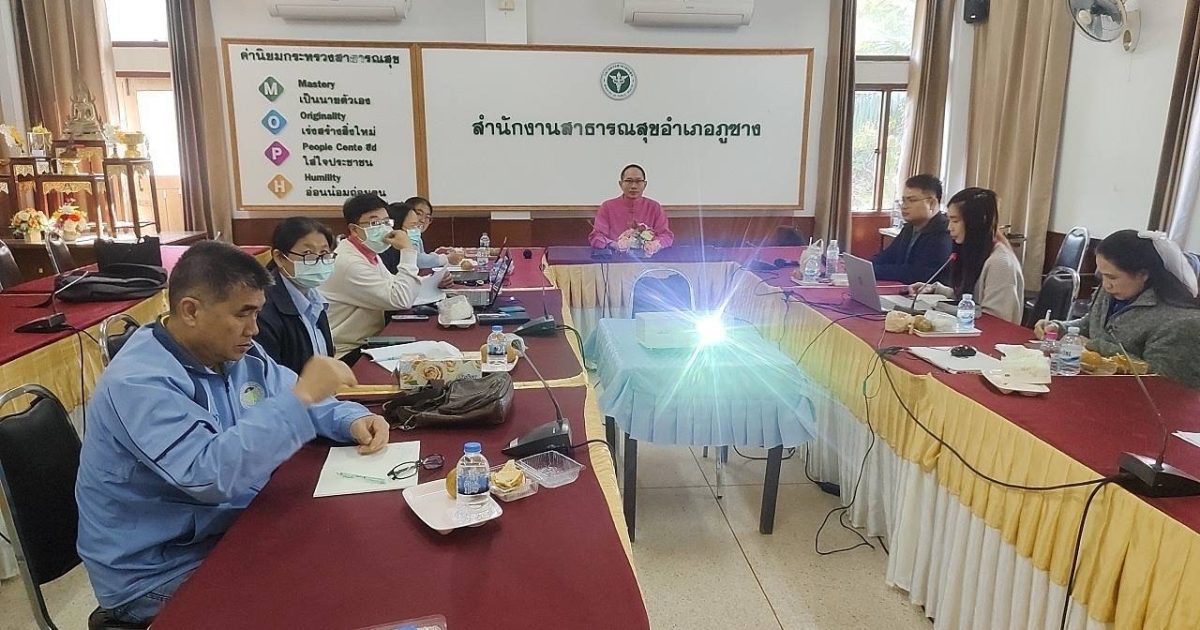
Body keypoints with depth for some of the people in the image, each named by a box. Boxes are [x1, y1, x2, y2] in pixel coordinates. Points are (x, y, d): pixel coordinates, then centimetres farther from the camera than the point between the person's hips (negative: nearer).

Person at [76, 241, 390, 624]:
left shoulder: (235, 352, -1)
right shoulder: (139, 383, -26)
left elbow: (287, 402, 11)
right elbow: (210, 475, -38)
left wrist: (352, 420, -10)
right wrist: (302, 396, -36)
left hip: (227, 529, 7)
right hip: (158, 573, -7)